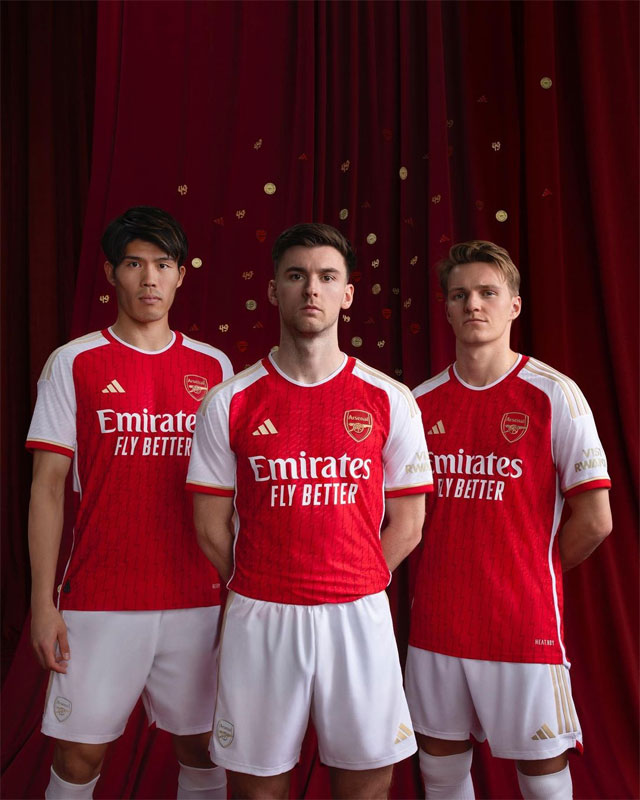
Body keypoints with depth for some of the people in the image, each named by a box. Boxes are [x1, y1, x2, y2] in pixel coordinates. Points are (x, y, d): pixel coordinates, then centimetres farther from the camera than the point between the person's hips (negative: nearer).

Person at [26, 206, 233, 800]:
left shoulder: (213, 367, 6)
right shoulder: (73, 363, -1)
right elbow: (48, 486, -2)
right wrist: (42, 601, -6)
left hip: (198, 599, 2)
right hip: (99, 600, -2)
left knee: (201, 749, 12)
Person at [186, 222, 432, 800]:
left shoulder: (389, 400, 0)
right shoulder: (230, 403, -1)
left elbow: (406, 526, 5)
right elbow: (212, 528, 4)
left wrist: (350, 590, 6)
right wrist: (262, 595, 9)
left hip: (358, 616, 1)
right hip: (259, 621, 0)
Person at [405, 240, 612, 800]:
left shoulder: (553, 395, -8)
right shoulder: (422, 402, 4)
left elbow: (595, 519, -8)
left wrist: (535, 576, 0)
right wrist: (452, 570, 5)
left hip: (525, 625, -4)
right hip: (436, 621, 4)